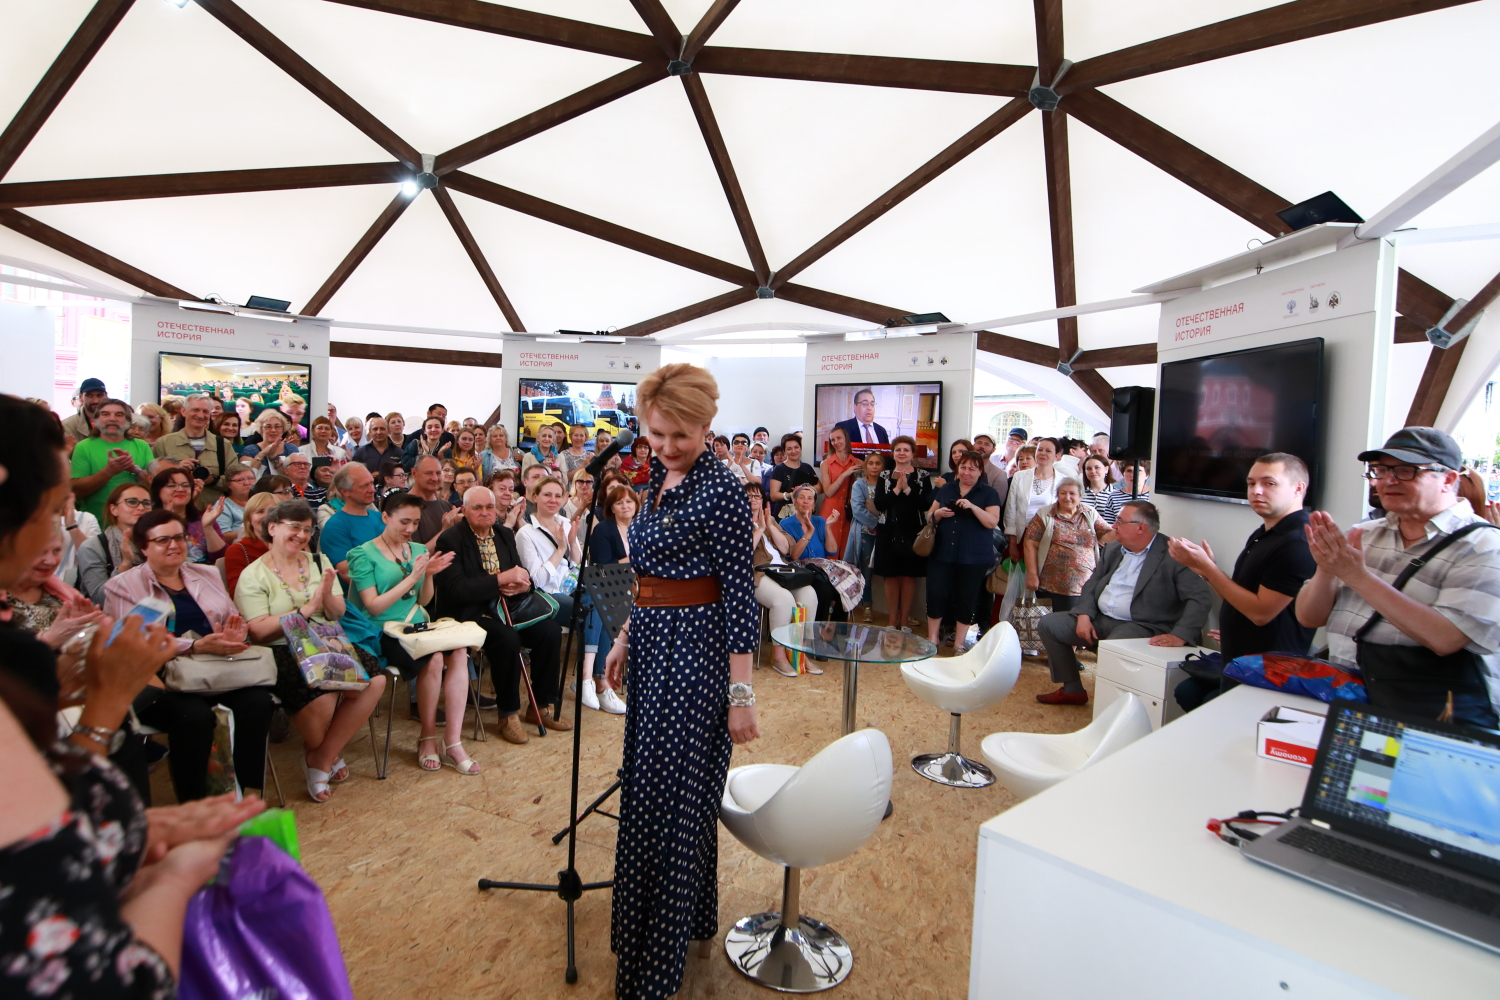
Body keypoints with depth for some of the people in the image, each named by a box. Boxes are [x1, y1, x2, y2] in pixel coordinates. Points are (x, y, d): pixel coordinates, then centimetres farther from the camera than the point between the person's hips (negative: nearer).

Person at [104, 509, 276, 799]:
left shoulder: (207, 574, 20)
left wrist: (233, 636, -11)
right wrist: (196, 646, -24)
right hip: (163, 677, -3)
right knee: (195, 715, -34)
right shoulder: (123, 587, 6)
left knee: (258, 701, -27)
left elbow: (235, 623, 15)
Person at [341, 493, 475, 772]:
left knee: (459, 652, -26)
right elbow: (373, 607, -10)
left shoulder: (417, 550, 14)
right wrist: (411, 577, -16)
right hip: (383, 633, -5)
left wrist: (429, 575, -3)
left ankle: (453, 743, -22)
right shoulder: (364, 554, -3)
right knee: (434, 658, -32)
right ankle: (428, 737, -10)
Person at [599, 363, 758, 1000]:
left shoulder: (721, 491, -17)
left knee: (672, 798, 2)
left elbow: (740, 595, -18)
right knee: (645, 786, 20)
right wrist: (626, 638, 17)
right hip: (654, 646, 9)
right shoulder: (659, 480, 9)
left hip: (696, 655, -9)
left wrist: (741, 692, -18)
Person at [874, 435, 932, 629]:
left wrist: (907, 489, -16)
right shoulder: (884, 476, 7)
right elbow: (878, 504, -5)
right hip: (889, 532, 1)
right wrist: (896, 489, -13)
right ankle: (892, 621, 15)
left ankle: (903, 621, 14)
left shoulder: (922, 476, 3)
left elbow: (927, 504, -10)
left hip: (913, 533, -1)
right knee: (891, 576, 5)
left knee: (909, 576, 3)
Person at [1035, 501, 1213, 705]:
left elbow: (1201, 596, -19)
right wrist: (1084, 615, -5)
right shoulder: (1112, 549, 13)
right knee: (1048, 624, 0)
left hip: (1139, 626, -8)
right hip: (1099, 619, 8)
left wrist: (1180, 636, -30)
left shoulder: (1172, 556, -11)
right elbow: (1092, 584, 14)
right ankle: (1072, 689, 12)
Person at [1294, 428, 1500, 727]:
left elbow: (1445, 639, -18)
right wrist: (1326, 570, -11)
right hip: (1343, 698, 5)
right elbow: (1309, 618, 8)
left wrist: (1357, 575, -19)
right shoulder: (1364, 535, 11)